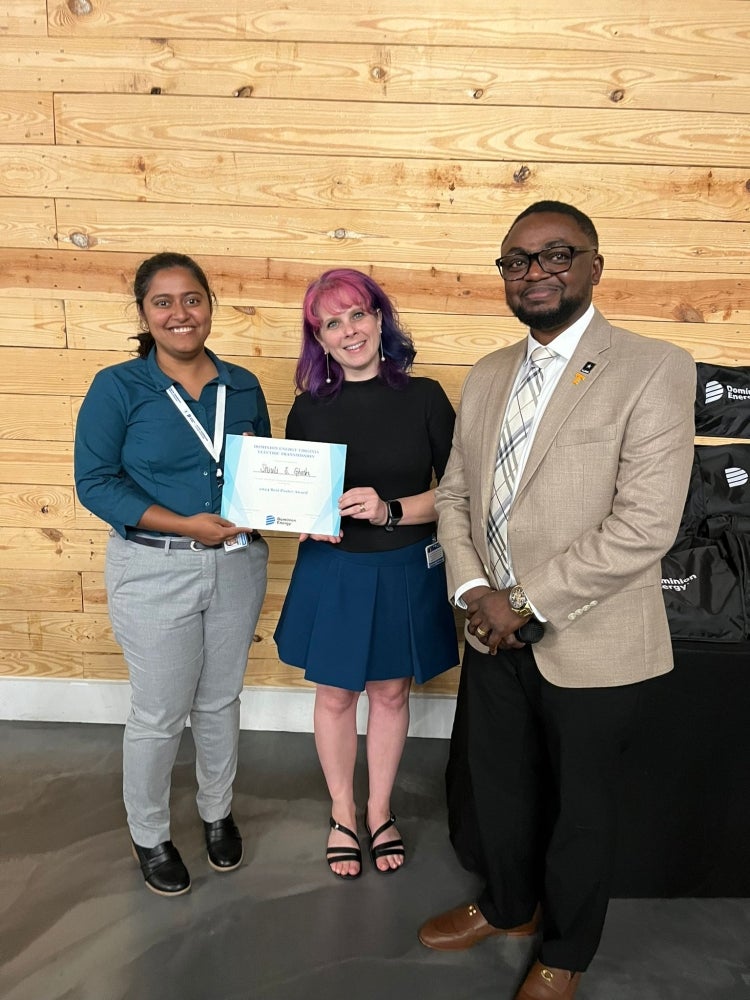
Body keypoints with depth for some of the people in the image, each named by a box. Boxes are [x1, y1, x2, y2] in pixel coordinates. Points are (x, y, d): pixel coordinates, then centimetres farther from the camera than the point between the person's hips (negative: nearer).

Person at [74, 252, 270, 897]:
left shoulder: (242, 386, 3)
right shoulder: (118, 388, -8)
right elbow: (95, 481, -11)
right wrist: (184, 525, -20)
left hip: (238, 564, 4)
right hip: (154, 571, -3)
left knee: (221, 701, 19)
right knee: (160, 714, 9)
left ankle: (218, 813, 44)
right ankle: (150, 836, 36)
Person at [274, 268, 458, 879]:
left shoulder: (424, 398, -6)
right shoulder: (309, 408, -3)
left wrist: (391, 510, -21)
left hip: (407, 571, 0)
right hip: (333, 572, 1)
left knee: (391, 692, 15)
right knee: (335, 694, 14)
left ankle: (380, 812, 39)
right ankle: (343, 815, 38)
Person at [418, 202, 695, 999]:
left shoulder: (653, 369, -14)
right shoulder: (486, 376, 7)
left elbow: (645, 525, -21)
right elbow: (455, 494, 8)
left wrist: (528, 604, -17)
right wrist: (474, 591, -8)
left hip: (590, 643, -5)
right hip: (492, 634, 6)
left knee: (580, 806, 17)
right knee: (498, 789, 23)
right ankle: (508, 906, 52)